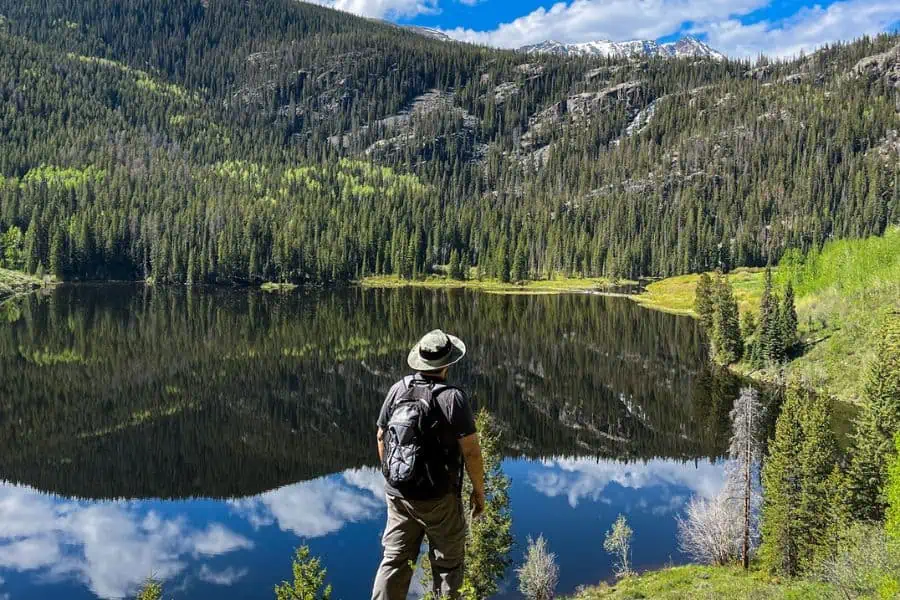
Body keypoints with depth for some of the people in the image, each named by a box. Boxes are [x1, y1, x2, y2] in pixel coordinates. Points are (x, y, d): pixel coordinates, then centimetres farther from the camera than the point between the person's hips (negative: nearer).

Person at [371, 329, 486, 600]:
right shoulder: (453, 398, -17)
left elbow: (381, 437, 6)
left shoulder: (398, 390, -2)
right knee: (448, 564, 12)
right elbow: (471, 451, -16)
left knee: (395, 561, 14)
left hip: (397, 494, 5)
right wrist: (479, 490, -2)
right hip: (438, 498, -4)